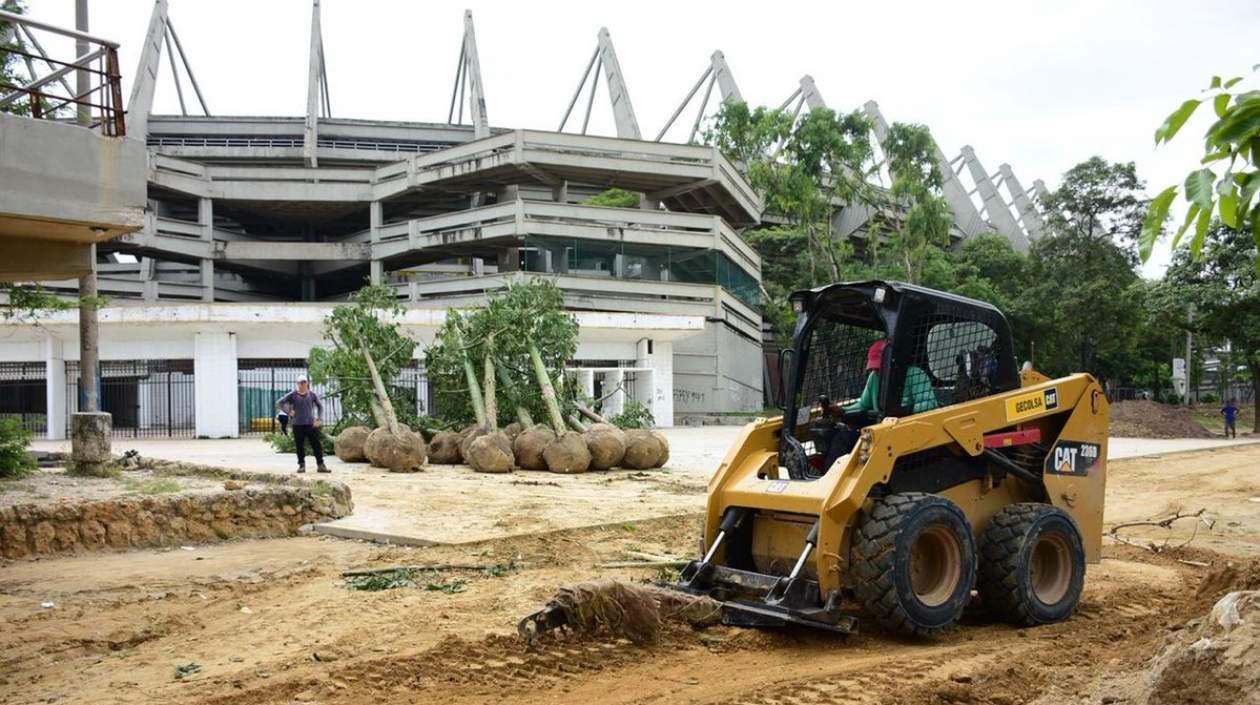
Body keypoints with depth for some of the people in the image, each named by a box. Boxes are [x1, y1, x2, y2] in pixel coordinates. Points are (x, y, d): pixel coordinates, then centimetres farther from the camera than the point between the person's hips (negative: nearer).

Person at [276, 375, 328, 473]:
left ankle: (320, 465, 1)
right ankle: (301, 465, 12)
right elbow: (279, 403, 3)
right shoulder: (293, 395, 1)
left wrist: (319, 419, 5)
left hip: (311, 424, 1)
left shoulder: (312, 394, 4)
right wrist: (289, 412, -6)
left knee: (317, 445, -2)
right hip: (298, 425, -1)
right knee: (300, 446, 2)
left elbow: (320, 406, 14)